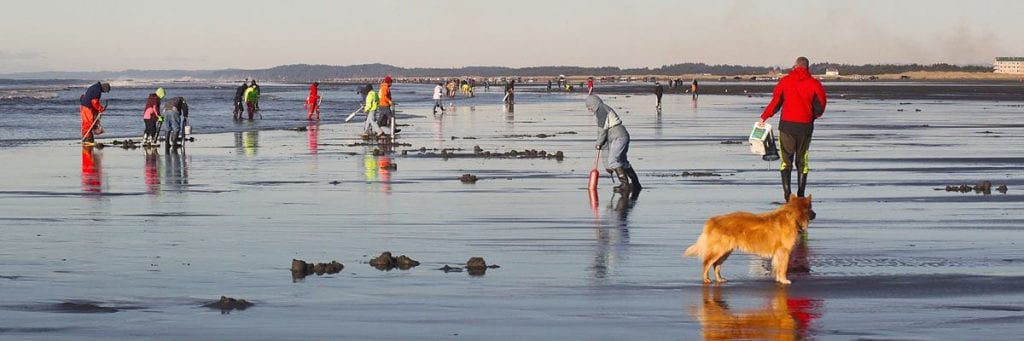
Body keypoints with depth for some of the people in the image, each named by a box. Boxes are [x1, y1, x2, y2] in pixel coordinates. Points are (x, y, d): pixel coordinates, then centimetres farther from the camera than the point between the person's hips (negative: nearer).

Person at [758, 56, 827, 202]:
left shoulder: (785, 81, 0)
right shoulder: (814, 84, -1)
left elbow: (775, 103, 1)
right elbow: (820, 108, 0)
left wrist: (764, 117, 14)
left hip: (787, 125, -1)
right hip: (805, 127, 1)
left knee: (786, 159, 4)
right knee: (802, 161, 12)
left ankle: (787, 190, -13)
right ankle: (801, 195, 9)